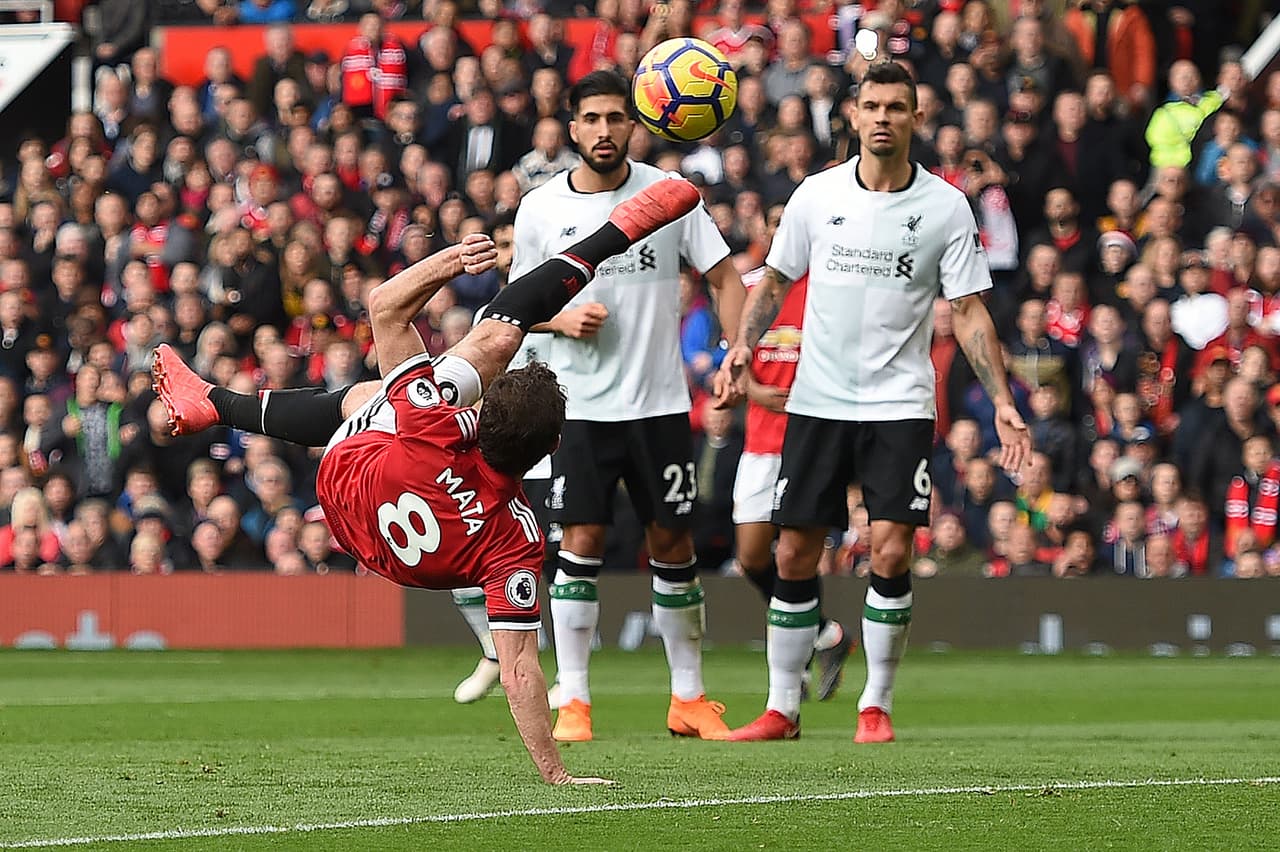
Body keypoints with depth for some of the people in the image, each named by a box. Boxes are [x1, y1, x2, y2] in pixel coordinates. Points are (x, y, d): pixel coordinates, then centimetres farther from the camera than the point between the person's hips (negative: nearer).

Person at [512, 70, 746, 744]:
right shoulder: (539, 209, 0)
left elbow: (724, 278, 3)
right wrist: (562, 318, -11)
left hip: (660, 403, 1)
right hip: (579, 405, 0)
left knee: (672, 544, 5)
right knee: (580, 544, -7)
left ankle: (688, 698, 16)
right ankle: (572, 701, -2)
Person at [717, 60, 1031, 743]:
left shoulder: (945, 206, -2)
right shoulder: (818, 194, 2)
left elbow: (968, 310, 1)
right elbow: (775, 279, 12)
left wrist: (1001, 400, -6)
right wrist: (743, 344, -4)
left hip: (900, 405, -2)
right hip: (817, 400, 2)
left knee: (890, 552, -13)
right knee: (794, 557, 1)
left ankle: (876, 706, 1)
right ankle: (781, 707, 12)